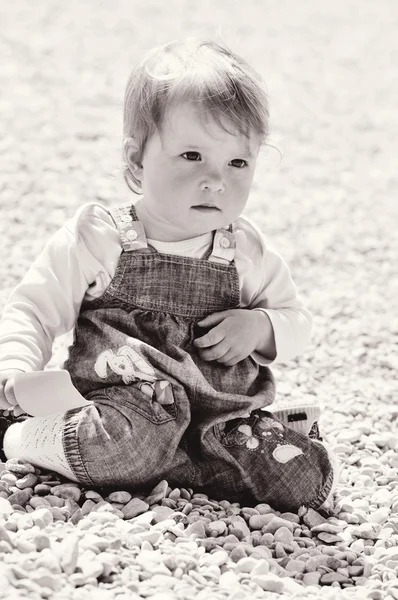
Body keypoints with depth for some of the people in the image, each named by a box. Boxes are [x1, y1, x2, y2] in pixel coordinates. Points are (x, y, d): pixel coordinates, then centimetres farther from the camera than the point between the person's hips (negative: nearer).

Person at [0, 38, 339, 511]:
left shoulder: (247, 253, 8)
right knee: (140, 435, -39)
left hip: (222, 415, 4)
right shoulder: (98, 238, -1)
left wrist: (259, 327, -5)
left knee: (311, 477, -17)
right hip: (121, 399, -4)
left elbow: (296, 321, 19)